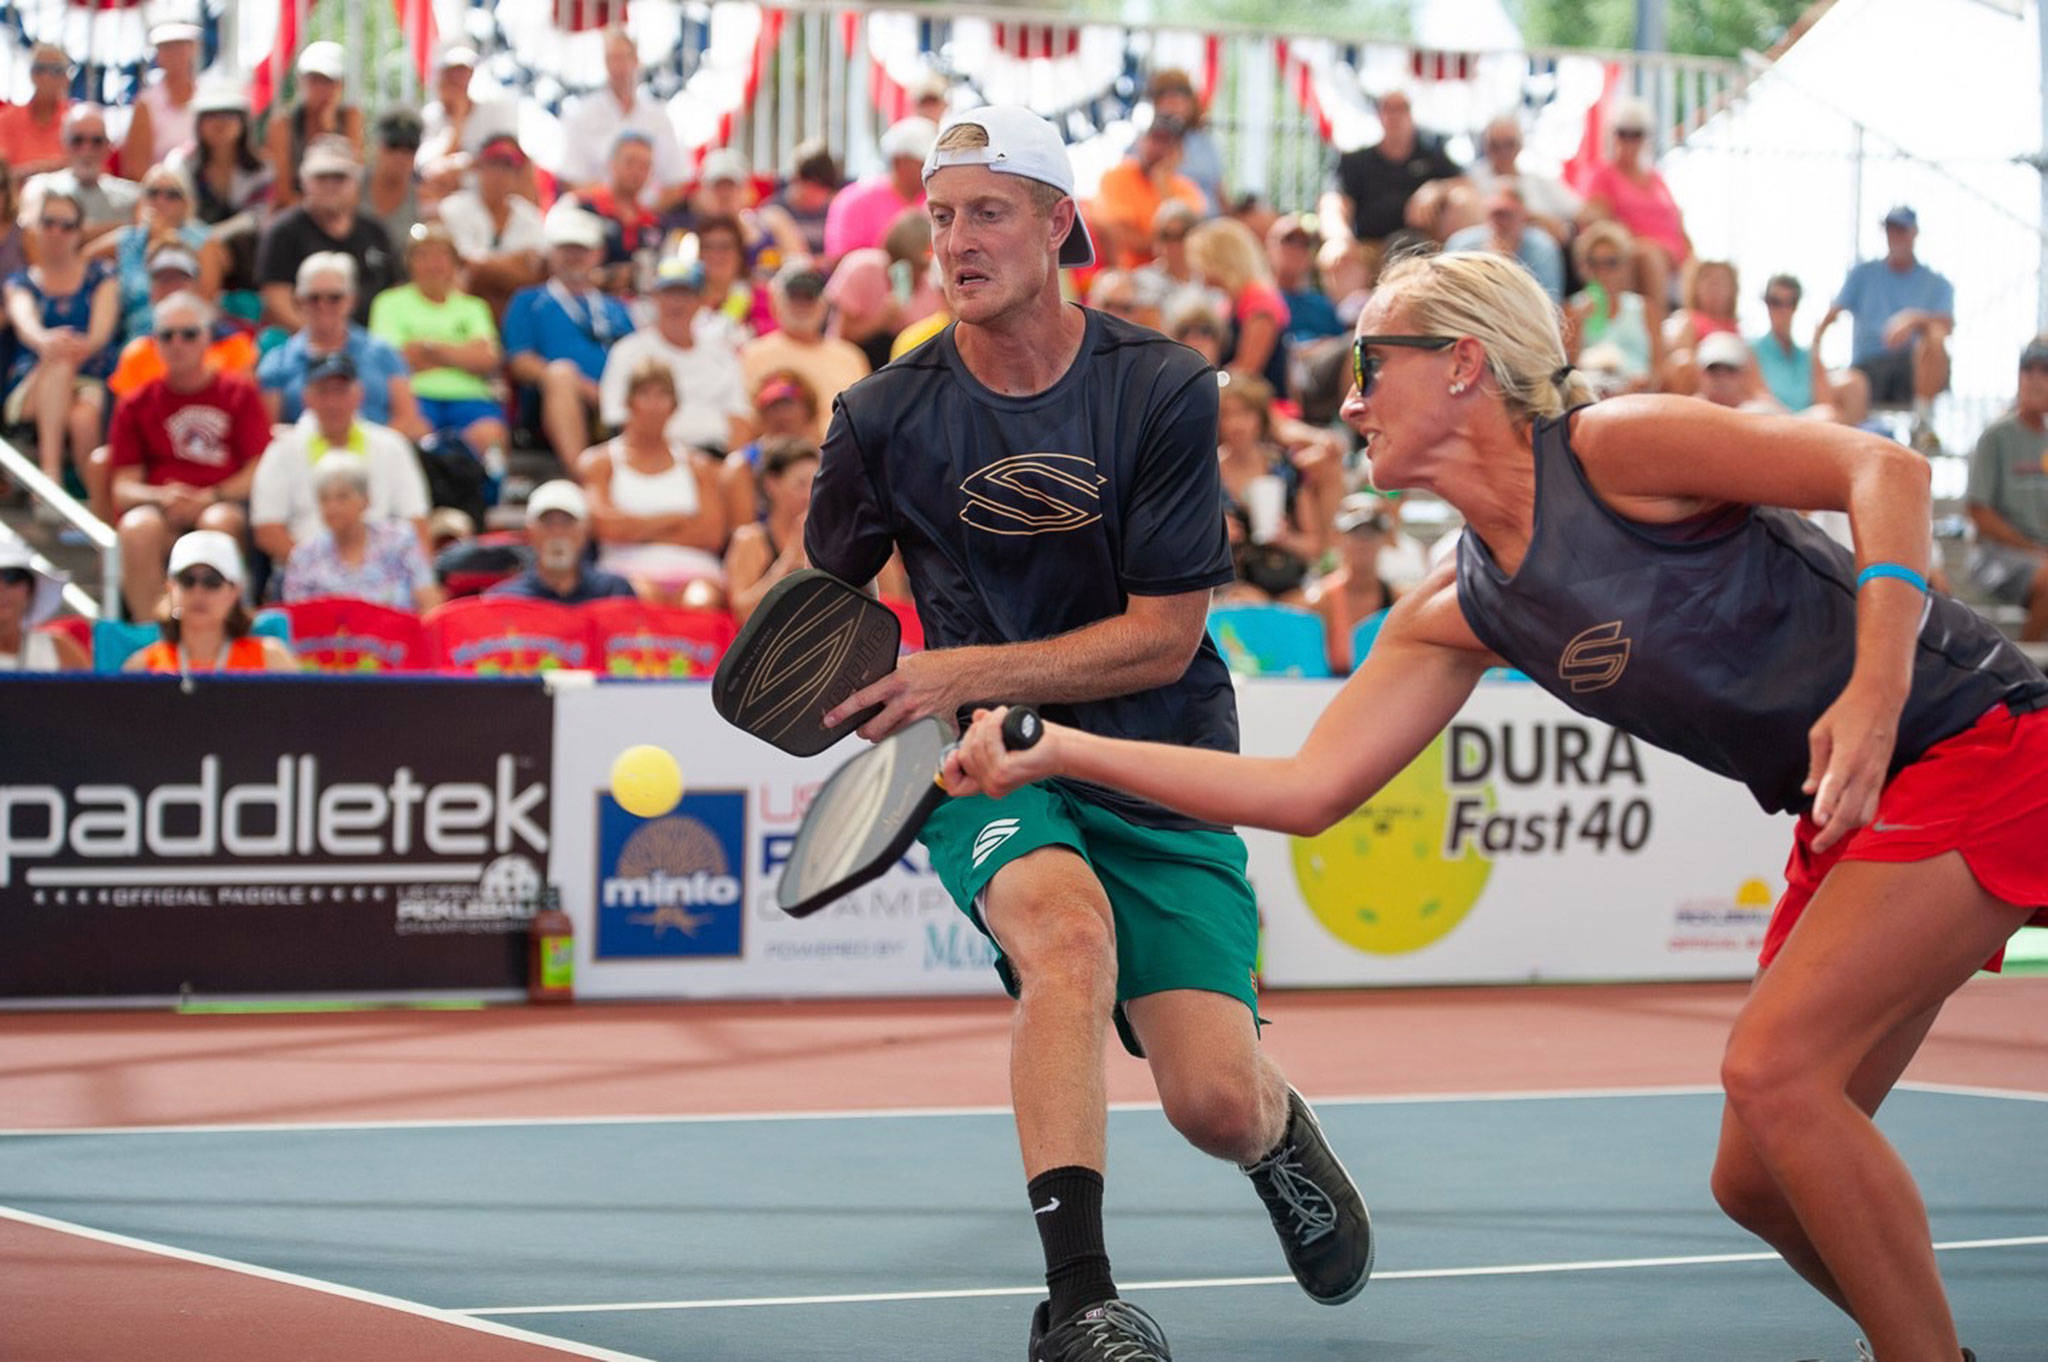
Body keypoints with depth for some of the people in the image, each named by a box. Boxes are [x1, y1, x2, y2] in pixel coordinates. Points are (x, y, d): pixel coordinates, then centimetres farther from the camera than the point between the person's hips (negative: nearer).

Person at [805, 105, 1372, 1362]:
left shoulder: (1164, 392, -8)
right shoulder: (886, 419, -4)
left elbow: (1163, 635, -10)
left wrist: (967, 672, -18)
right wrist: (893, 711, -6)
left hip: (1159, 762, 0)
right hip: (989, 774, 0)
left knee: (1217, 1106, -11)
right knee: (1069, 935, -35)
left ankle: (1282, 1130, 30)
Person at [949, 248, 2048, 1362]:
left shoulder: (1614, 447, -14)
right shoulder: (1457, 614, 8)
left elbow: (1885, 469, -17)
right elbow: (1307, 790, 7)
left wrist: (1874, 692, -30)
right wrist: (1055, 750, 3)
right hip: (1860, 812, 8)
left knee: (1773, 1067, -21)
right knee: (1755, 1180, 3)